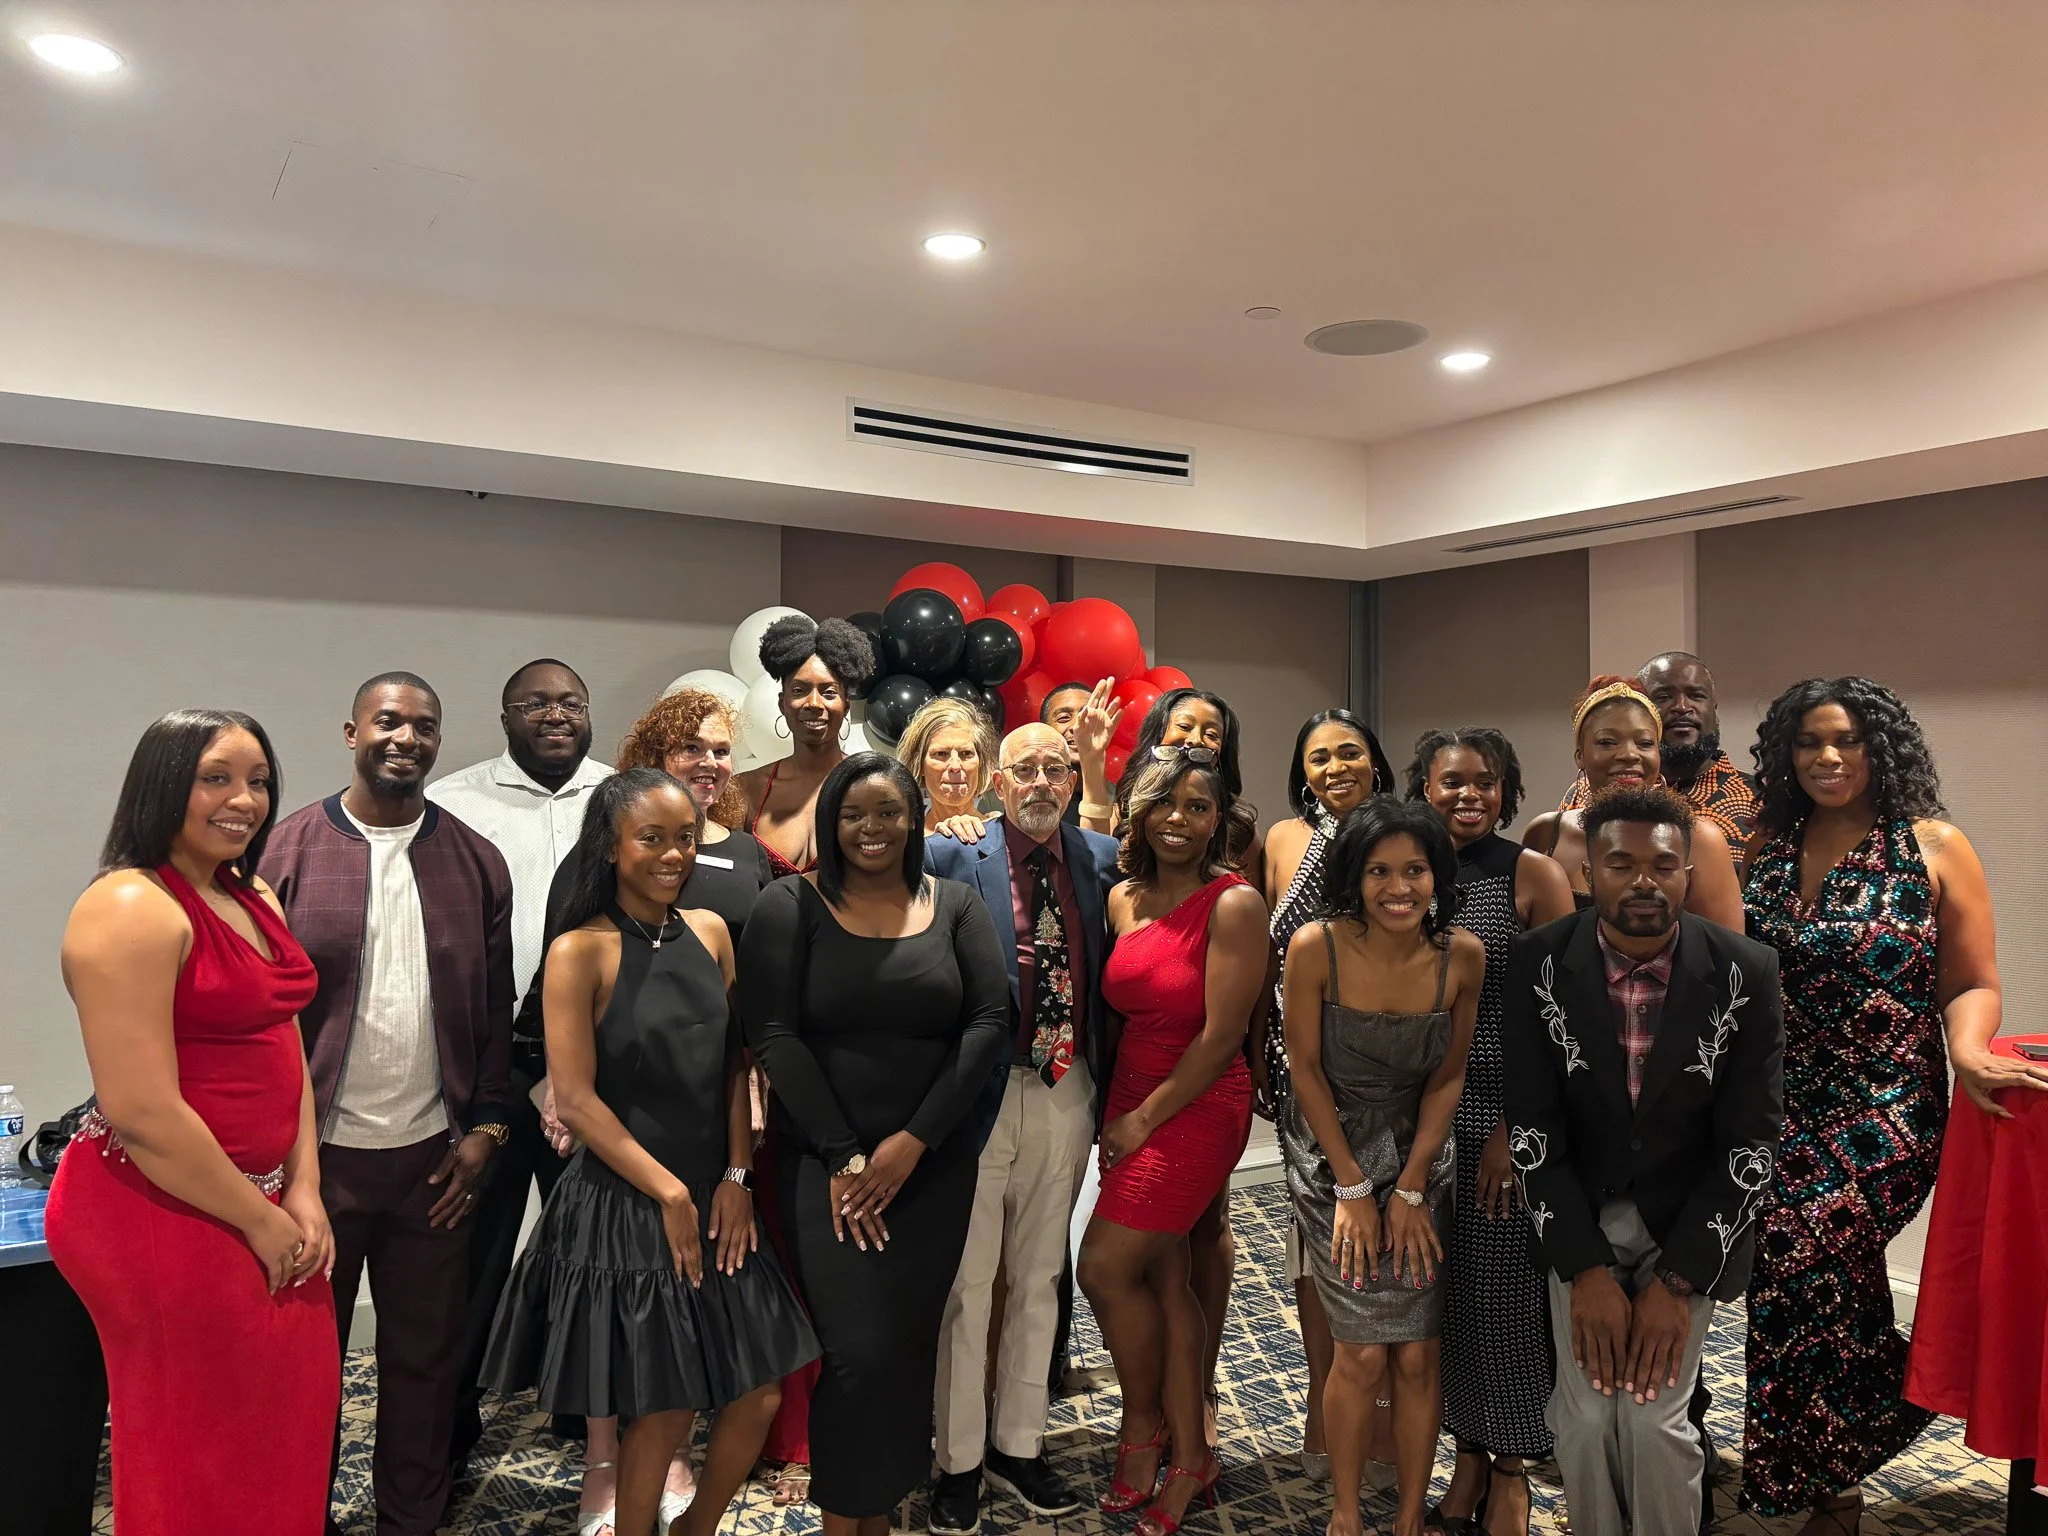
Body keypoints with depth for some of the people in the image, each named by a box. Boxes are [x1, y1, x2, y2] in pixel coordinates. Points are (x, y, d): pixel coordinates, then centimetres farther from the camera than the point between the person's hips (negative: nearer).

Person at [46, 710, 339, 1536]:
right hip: (162, 1216, -8)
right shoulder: (131, 909, -17)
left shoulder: (255, 899, 10)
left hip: (259, 1209, 8)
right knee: (195, 1465, 9)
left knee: (287, 1423, 18)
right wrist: (259, 1220, -12)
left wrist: (303, 1193, 0)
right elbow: (142, 1111, -22)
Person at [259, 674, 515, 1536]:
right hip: (316, 1150, -1)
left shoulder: (475, 861, 2)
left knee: (424, 1353, 13)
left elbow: (496, 1008, 4)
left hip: (432, 1153, 2)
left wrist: (484, 1127, -1)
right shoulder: (290, 848, -4)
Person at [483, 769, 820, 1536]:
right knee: (662, 1412, 4)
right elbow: (575, 1100, -14)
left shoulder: (711, 932, 4)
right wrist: (668, 1192, -12)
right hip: (624, 1206, -5)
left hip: (715, 1200, 5)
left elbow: (734, 1064, 7)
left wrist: (735, 1176, -2)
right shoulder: (579, 952, -12)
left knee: (758, 1397, 10)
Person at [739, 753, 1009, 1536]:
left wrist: (914, 1140, -11)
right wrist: (842, 1156, -13)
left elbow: (988, 1024, -2)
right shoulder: (790, 905, -2)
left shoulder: (957, 906, 5)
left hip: (934, 1164, 2)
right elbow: (773, 1034, -8)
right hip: (823, 1163, -2)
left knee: (909, 1346, 6)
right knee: (858, 1349, -7)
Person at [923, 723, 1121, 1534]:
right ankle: (959, 1459, 25)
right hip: (980, 1092, -4)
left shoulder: (1101, 858, 5)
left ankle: (1019, 1444, 34)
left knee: (1039, 1277, 17)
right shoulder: (952, 855, -7)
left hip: (1066, 1093, 4)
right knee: (968, 1283, 7)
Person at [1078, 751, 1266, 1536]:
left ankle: (1144, 1427, 20)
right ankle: (1189, 1458, 27)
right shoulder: (1123, 899, 5)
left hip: (1196, 1108, -6)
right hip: (1129, 1103, 6)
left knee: (1105, 1267, -6)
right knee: (1163, 1279, 12)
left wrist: (1145, 1118, -11)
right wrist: (1116, 1109, -1)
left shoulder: (1234, 903, -14)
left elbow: (1221, 1034, -16)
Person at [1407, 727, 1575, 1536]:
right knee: (1444, 1290, 11)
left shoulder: (1533, 874, -7)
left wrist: (1519, 1127, -14)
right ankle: (1468, 1457, 29)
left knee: (1505, 1292, 4)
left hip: (1506, 1115, -4)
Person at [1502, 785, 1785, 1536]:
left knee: (1654, 1417, -12)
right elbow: (1531, 1127, -11)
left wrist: (1678, 1281, -16)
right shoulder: (1537, 962, -14)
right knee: (1587, 1417, -8)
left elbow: (1750, 1143, -12)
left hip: (1691, 1220, 0)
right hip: (1580, 1216, 1)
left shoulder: (1746, 972, -14)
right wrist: (1585, 1269, -17)